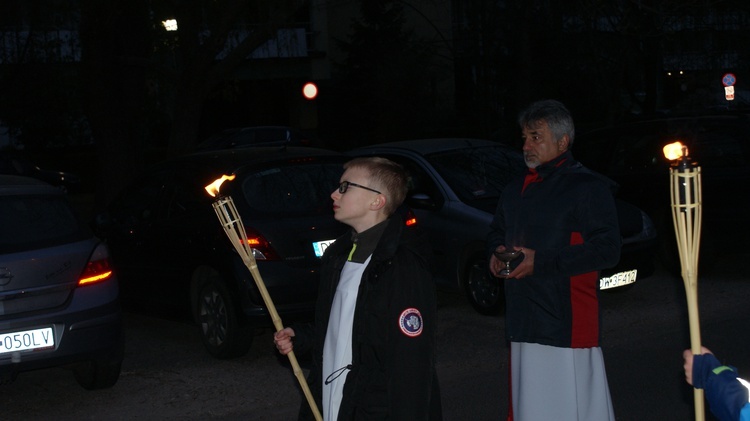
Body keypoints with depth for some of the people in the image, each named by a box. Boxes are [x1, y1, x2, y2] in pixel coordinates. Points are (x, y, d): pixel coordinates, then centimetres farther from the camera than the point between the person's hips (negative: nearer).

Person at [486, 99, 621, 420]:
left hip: (568, 326, -7)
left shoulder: (588, 187, -7)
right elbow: (496, 232, 32)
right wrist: (496, 252, 6)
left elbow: (607, 249, -15)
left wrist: (541, 261, -19)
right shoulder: (516, 191, 18)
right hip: (524, 324, 7)